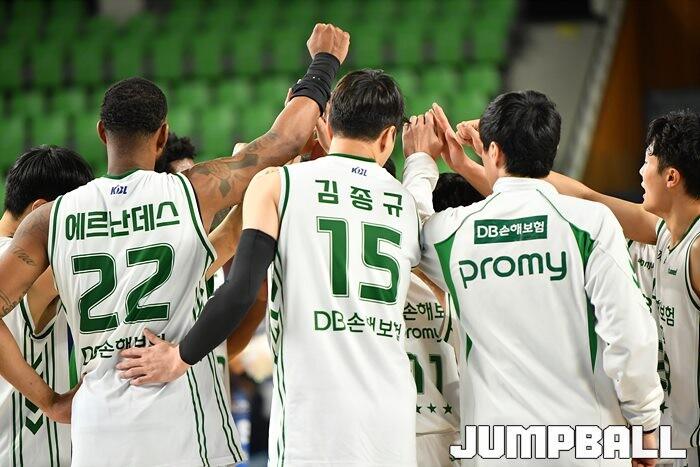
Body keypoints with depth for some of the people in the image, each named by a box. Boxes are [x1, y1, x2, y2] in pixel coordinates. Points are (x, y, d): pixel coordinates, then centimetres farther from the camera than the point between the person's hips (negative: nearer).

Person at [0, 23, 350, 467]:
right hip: (182, 431, -2)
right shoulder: (194, 193, -2)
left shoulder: (50, 219, 3)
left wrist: (48, 399, 6)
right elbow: (287, 139, 10)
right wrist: (325, 62, 27)